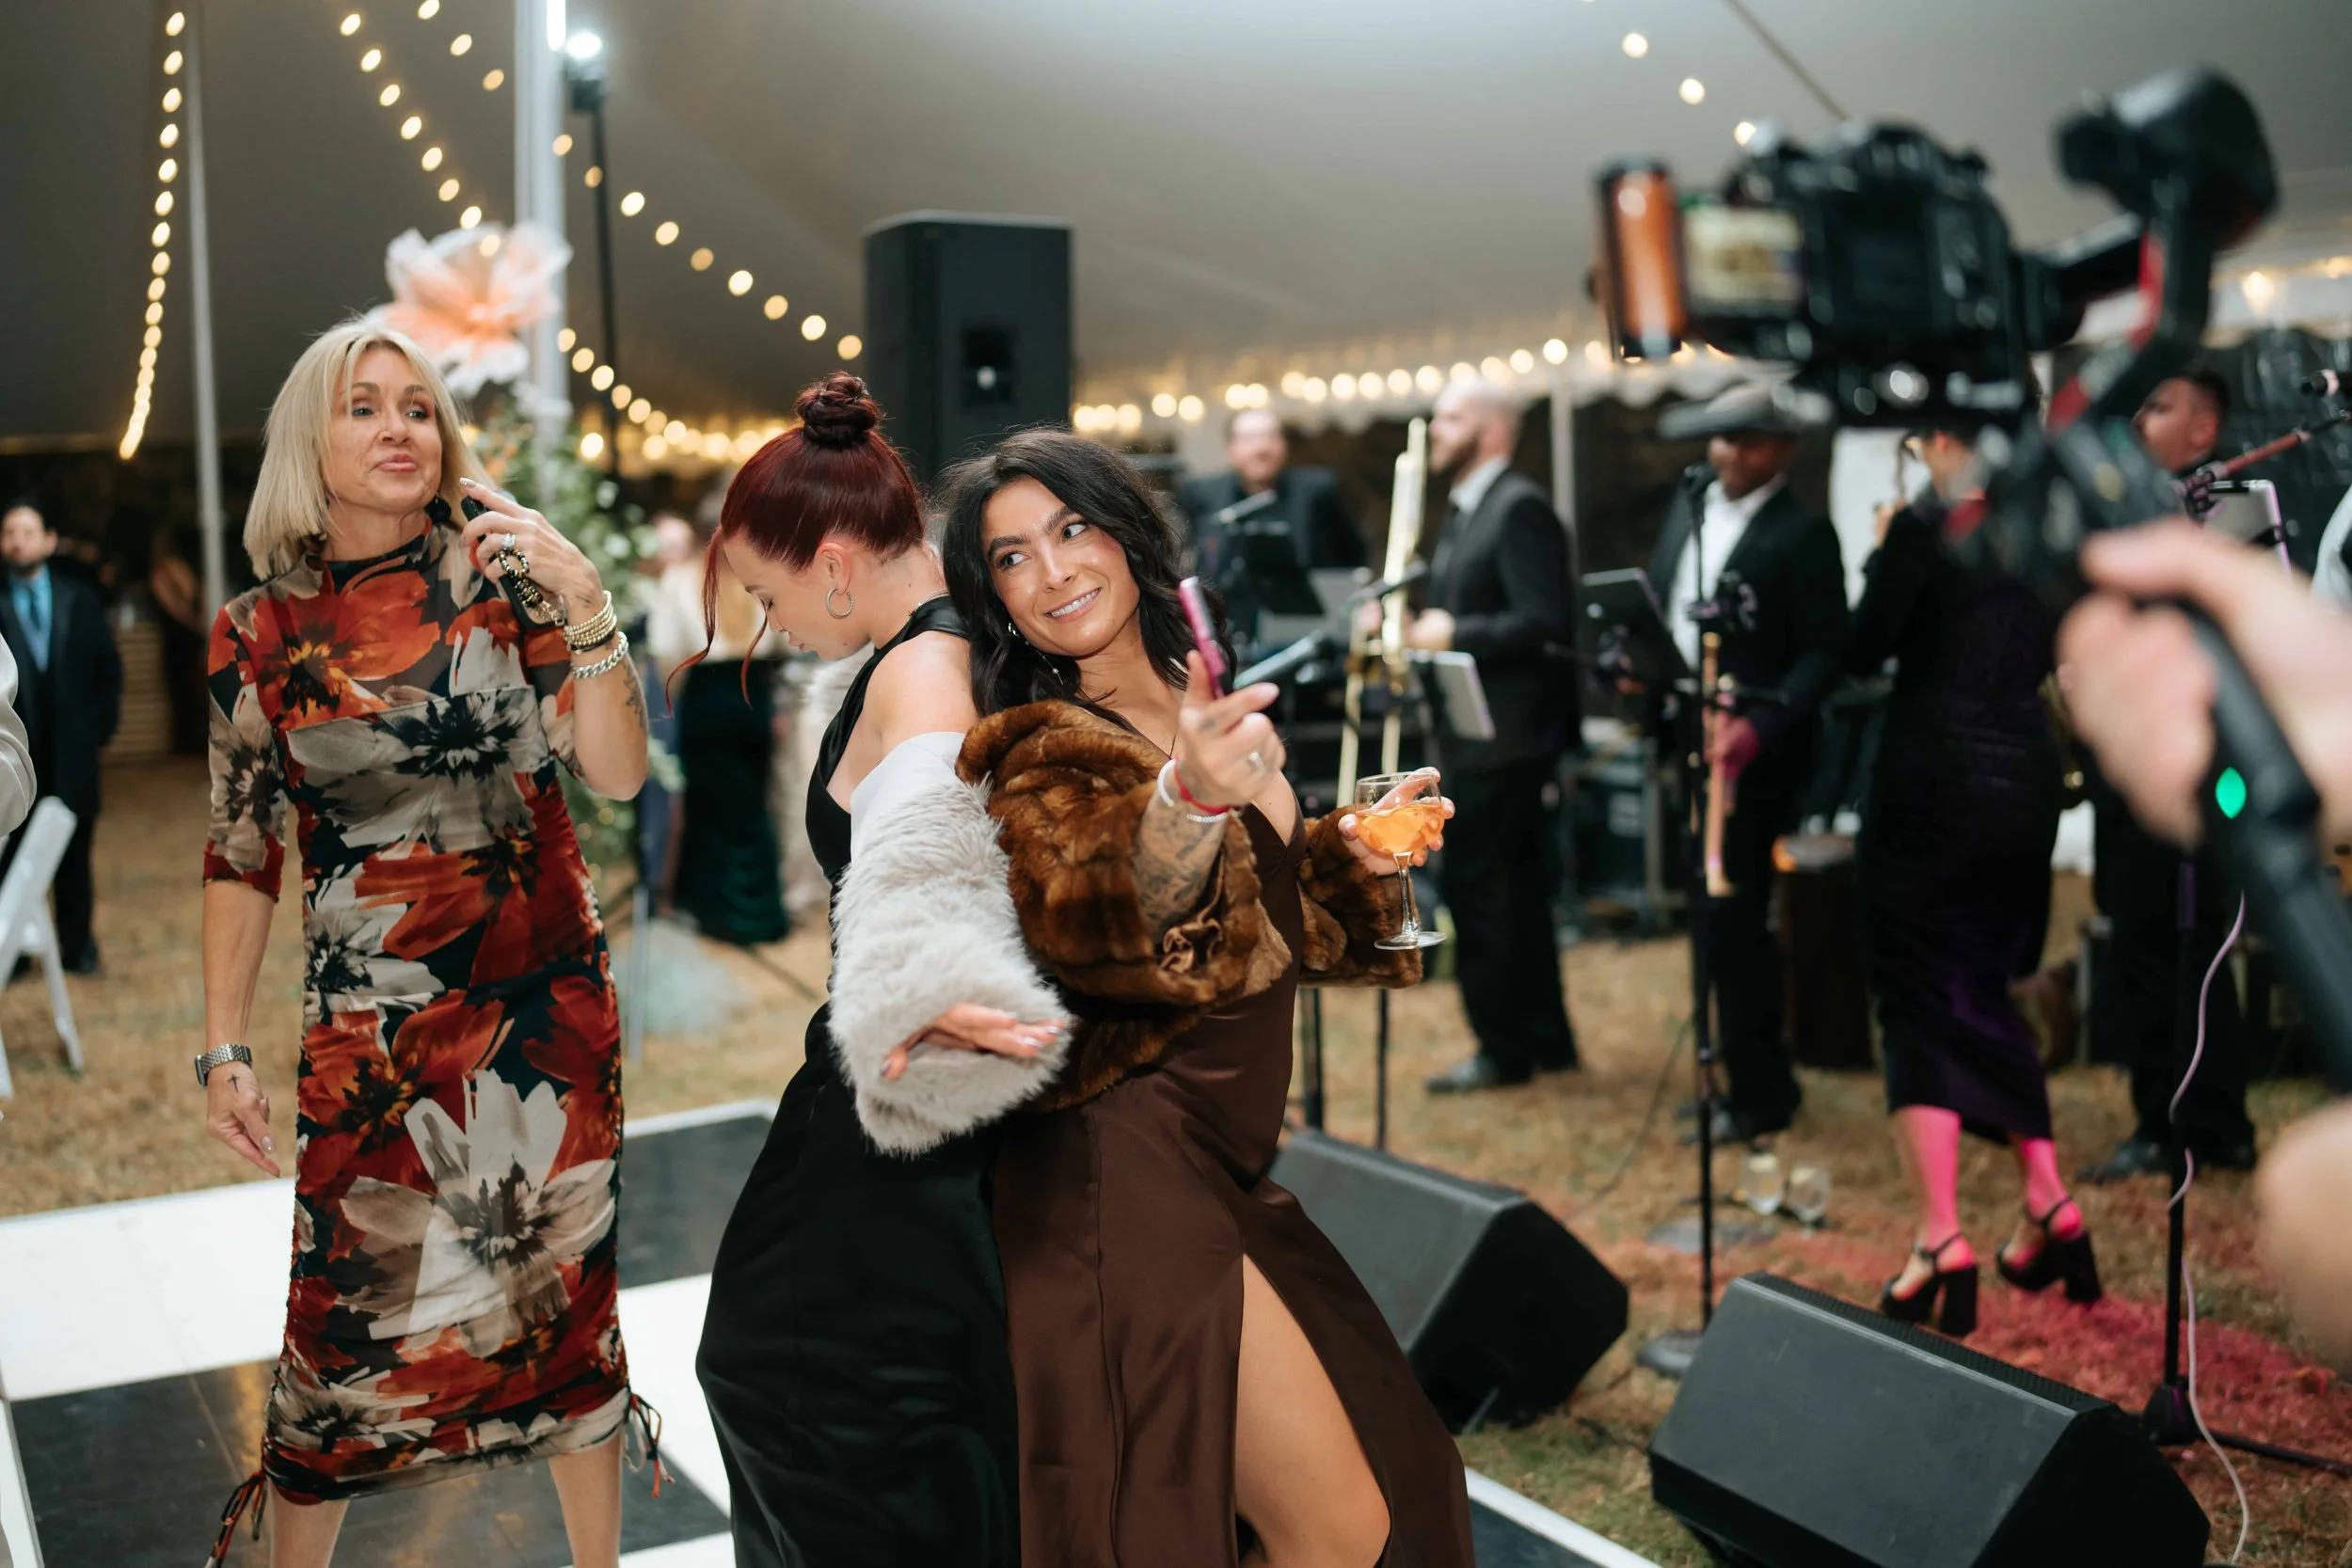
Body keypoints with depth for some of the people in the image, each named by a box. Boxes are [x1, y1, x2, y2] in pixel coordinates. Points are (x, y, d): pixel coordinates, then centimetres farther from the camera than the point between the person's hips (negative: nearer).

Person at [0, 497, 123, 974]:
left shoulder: (79, 599, 4)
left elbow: (108, 667, 9)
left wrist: (101, 727, 3)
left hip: (71, 752, 2)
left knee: (74, 852, 10)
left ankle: (77, 943, 21)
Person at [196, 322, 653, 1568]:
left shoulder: (500, 581, -2)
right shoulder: (256, 635, 1)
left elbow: (617, 774, -10)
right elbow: (239, 855, 7)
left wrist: (585, 607, -22)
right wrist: (223, 1051, 5)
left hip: (544, 1004, 0)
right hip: (367, 1024, 0)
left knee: (564, 1296, 8)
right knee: (342, 1318, 3)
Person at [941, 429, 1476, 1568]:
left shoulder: (1204, 715, 11)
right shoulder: (1047, 751, -12)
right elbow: (1093, 934, -32)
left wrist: (1352, 850, 6)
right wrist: (1190, 801, -49)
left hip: (1218, 1170, 8)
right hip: (1129, 1180, -8)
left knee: (1401, 1476, 17)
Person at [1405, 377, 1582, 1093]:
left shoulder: (1520, 509, -14)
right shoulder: (1463, 511, 16)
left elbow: (1543, 623, -22)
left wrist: (1454, 635, -21)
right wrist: (1417, 625, 2)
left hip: (1505, 734, -10)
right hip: (1477, 732, 10)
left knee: (1472, 883, -5)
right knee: (1513, 889, 15)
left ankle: (1504, 1047, 6)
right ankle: (1544, 1039, 24)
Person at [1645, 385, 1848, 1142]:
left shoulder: (1803, 534, -11)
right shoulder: (1692, 498, 11)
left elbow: (1824, 653, -14)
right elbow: (1658, 592, 17)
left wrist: (1761, 726, -26)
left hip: (1751, 757, -7)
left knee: (1734, 920, -4)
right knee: (1716, 917, 14)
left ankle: (1758, 1095, 10)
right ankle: (1754, 1072, 29)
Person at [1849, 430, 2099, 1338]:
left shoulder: (1925, 526, -10)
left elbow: (1862, 653, -8)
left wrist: (1882, 558, 5)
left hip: (1933, 781, -6)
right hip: (2024, 778, 6)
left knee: (1919, 1001, -1)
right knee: (1985, 995, 20)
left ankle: (1942, 1245, -6)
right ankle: (2048, 1208, 18)